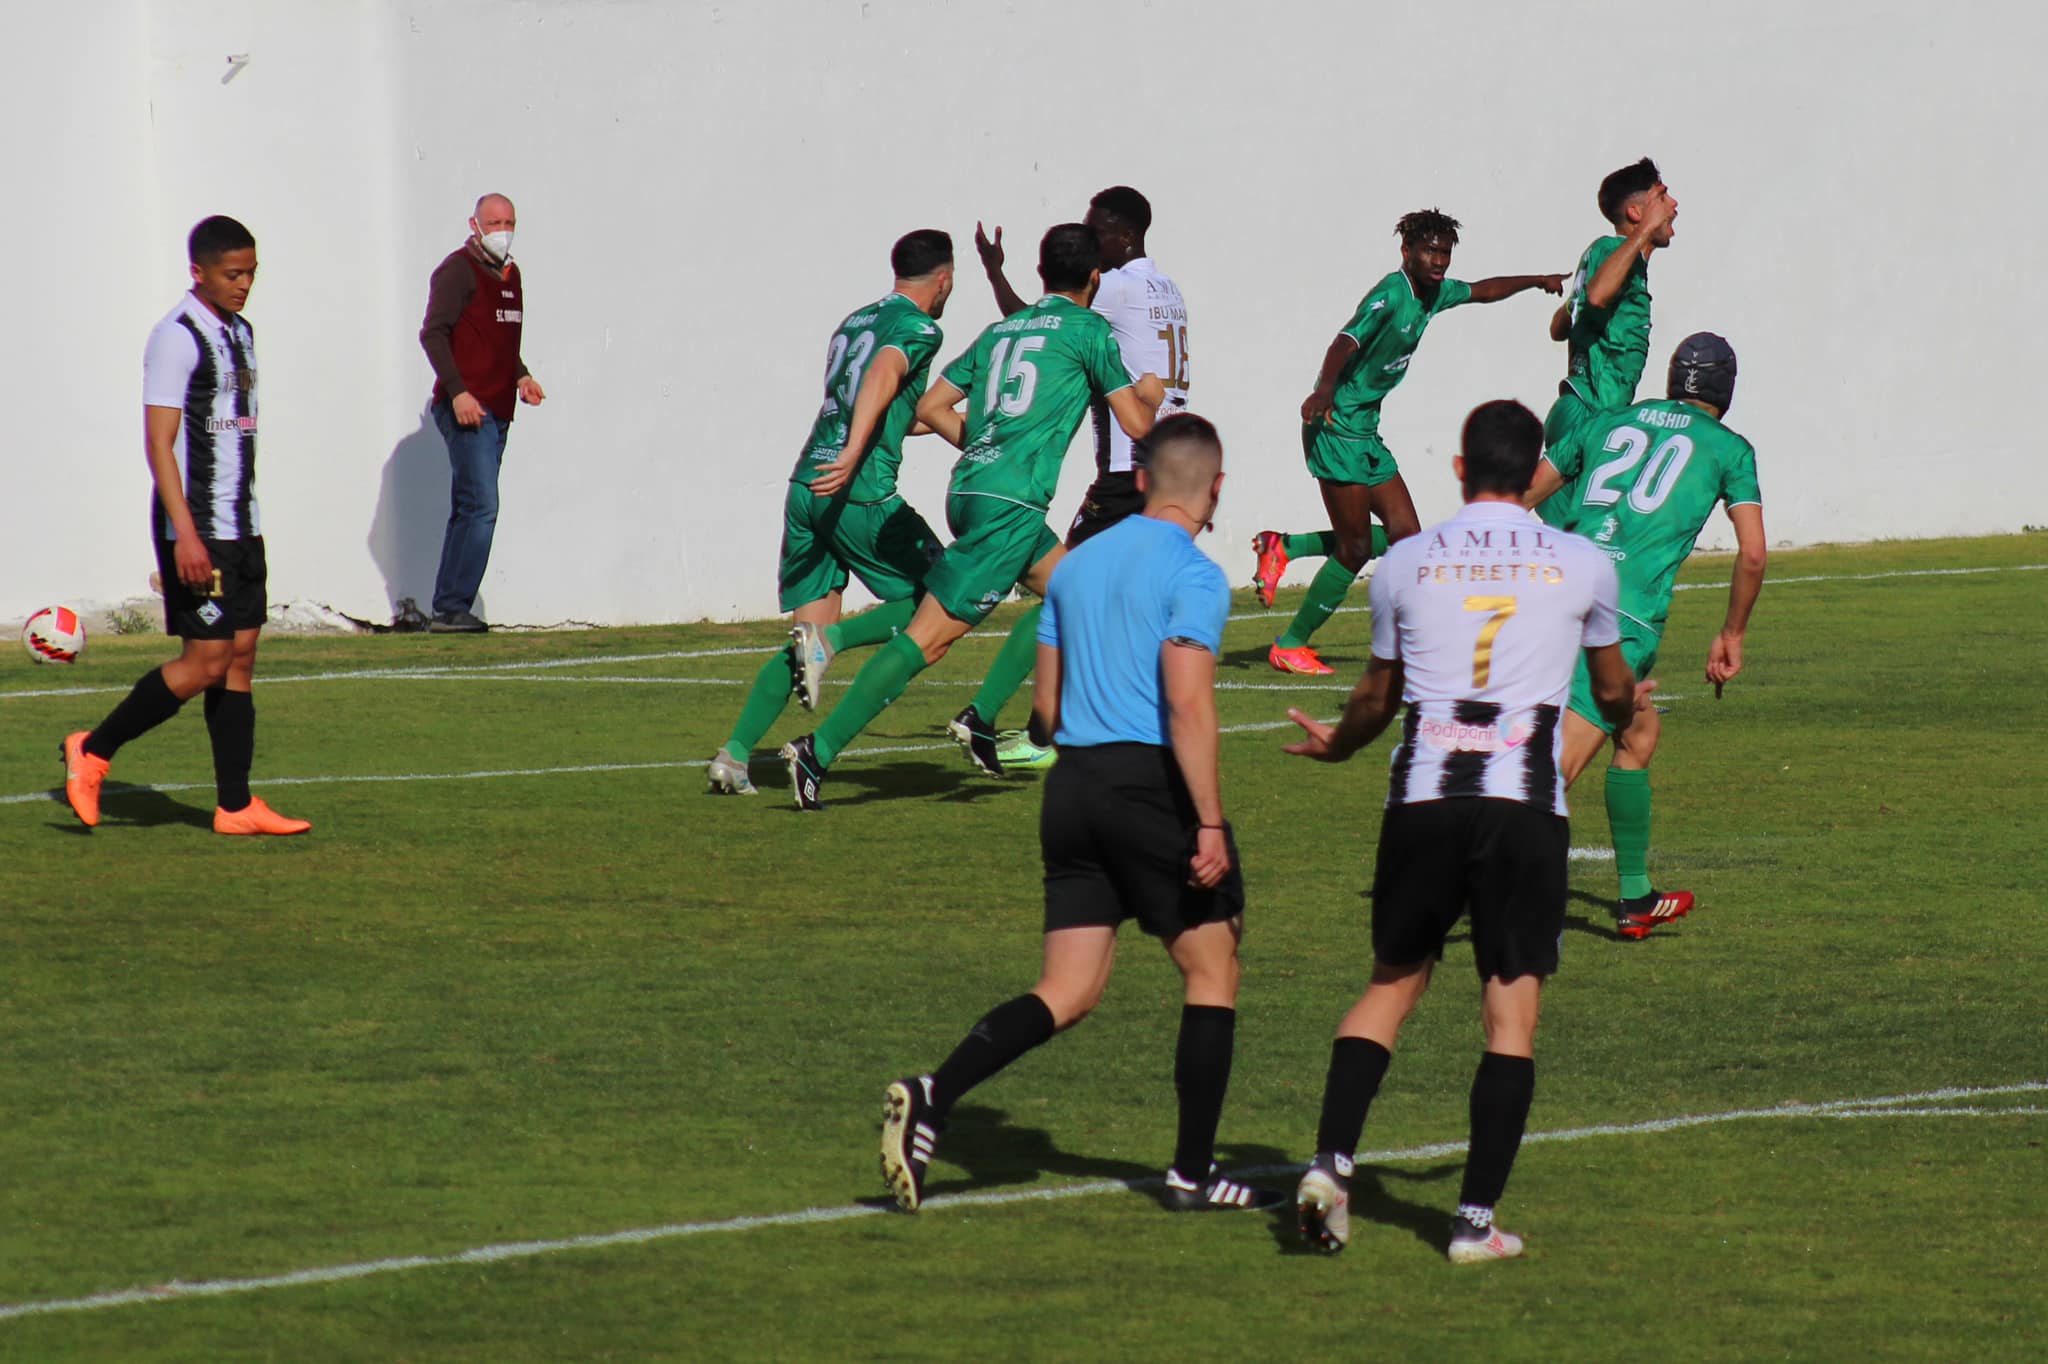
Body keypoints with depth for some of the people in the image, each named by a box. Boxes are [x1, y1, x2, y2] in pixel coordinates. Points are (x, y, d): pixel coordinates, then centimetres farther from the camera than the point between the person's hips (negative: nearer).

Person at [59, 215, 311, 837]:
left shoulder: (240, 332, 14)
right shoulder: (177, 338, -13)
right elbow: (159, 443, -18)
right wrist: (185, 534, -24)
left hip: (241, 525, 9)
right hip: (197, 531, -9)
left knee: (240, 657, 5)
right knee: (205, 661, -9)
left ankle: (235, 805, 6)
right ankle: (93, 752, 3)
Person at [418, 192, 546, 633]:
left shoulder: (509, 274, 19)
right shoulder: (459, 270, -6)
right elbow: (433, 334, -13)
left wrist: (521, 376, 13)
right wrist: (458, 391, -21)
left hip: (497, 411, 9)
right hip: (466, 408, -9)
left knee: (469, 512, 9)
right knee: (481, 507, -15)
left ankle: (448, 611, 12)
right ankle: (452, 608, -14)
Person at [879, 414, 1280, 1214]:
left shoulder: (1076, 565, 13)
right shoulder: (1193, 577, -9)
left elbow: (1045, 710, 17)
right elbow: (1188, 704, -19)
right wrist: (1209, 825, -19)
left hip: (1074, 786, 6)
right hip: (1152, 784, -6)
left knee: (1068, 993, 6)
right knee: (1212, 972, 9)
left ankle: (931, 1099, -14)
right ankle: (1194, 1173, 10)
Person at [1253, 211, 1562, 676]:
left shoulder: (1435, 293, 9)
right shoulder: (1390, 295, -18)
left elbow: (1481, 291, 32)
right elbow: (1345, 344, -34)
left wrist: (1537, 281, 42)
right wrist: (1324, 390, -52)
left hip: (1367, 433, 9)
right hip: (1336, 426, -9)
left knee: (1405, 536, 4)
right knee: (1355, 548, -6)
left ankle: (1284, 548, 15)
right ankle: (1290, 646, 7)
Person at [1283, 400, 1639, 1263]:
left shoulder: (1405, 563, 8)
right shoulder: (1583, 566, 7)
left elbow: (1376, 699, 20)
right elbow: (1612, 690, 23)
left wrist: (1333, 745, 43)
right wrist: (1631, 711, 48)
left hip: (1422, 801, 2)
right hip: (1527, 805, -2)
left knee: (1392, 982, 16)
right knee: (1512, 1007, 2)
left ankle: (1330, 1163, 1)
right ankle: (1476, 1220, -3)